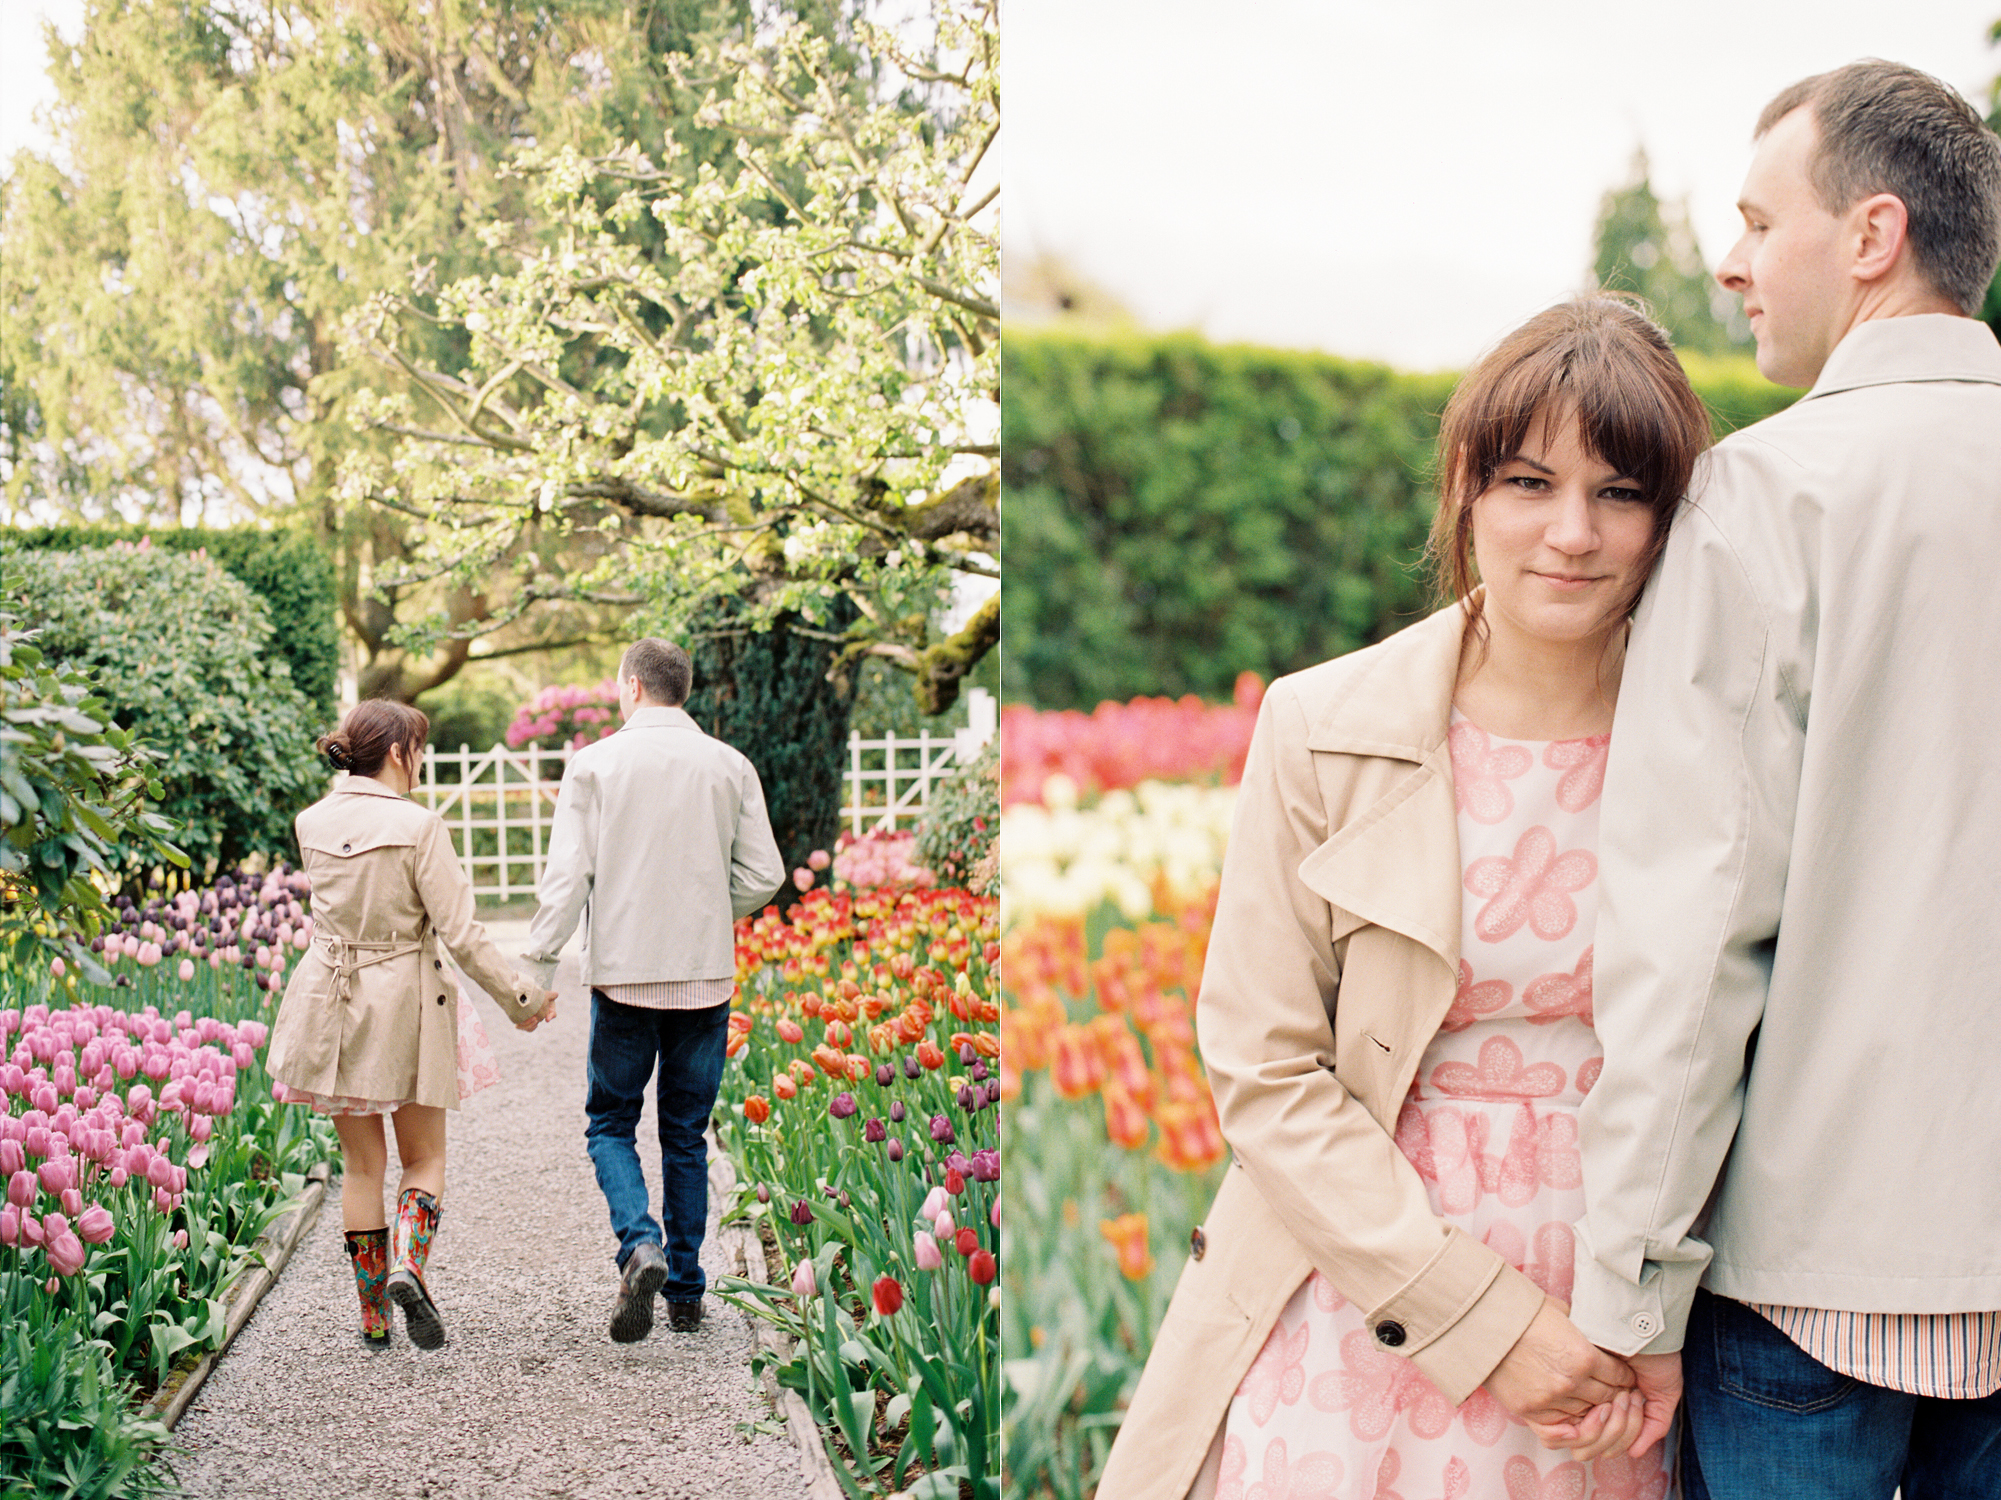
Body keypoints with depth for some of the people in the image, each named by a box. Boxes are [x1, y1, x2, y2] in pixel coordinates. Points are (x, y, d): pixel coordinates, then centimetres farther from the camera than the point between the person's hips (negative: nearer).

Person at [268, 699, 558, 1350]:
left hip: (331, 1001, 4)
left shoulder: (311, 824, 1)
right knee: (425, 1155, 13)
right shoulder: (418, 826, -14)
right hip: (406, 1003, -4)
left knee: (361, 1162, 13)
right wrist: (521, 998, -5)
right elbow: (459, 933, -14)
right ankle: (406, 1263, -13)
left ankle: (373, 1316, 13)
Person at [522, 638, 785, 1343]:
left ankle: (640, 1244, -13)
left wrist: (538, 965, -2)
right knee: (686, 1134, 13)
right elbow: (764, 875, 2)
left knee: (610, 1123, 12)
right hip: (706, 976, 2)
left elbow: (565, 876, -8)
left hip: (624, 973, -2)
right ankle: (685, 1291, 16)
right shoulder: (730, 766, 2)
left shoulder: (594, 764, -4)